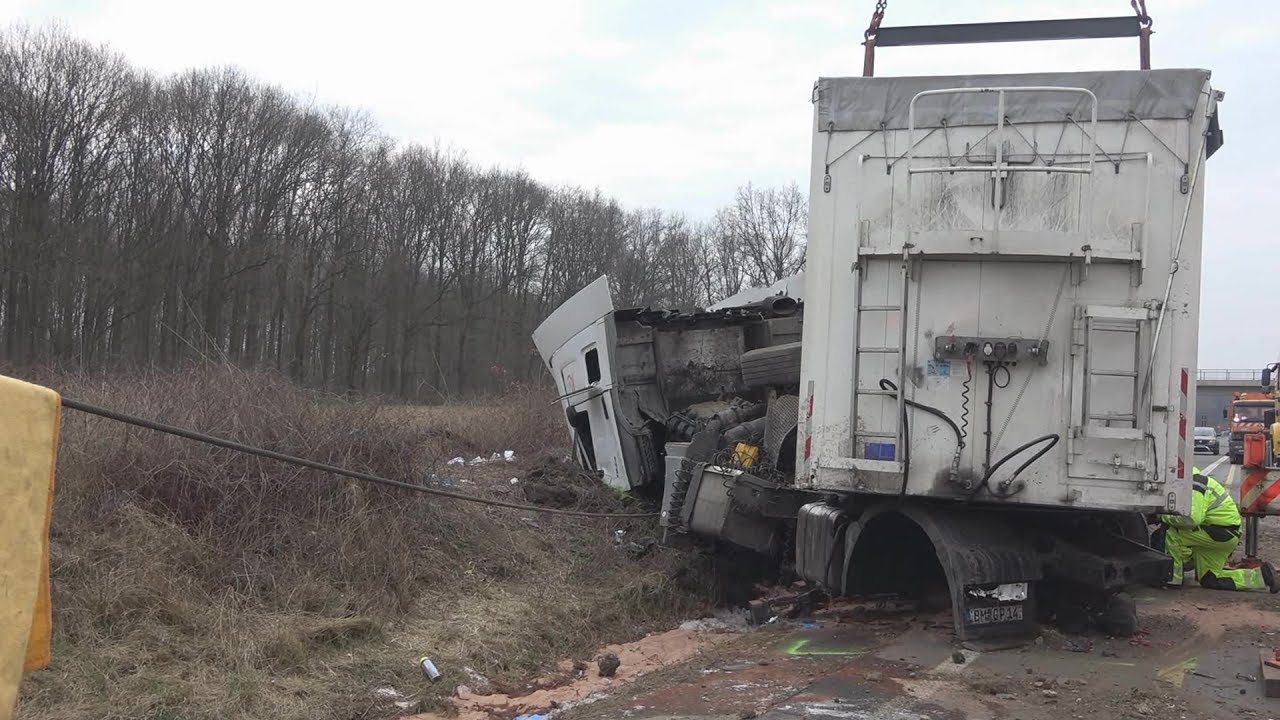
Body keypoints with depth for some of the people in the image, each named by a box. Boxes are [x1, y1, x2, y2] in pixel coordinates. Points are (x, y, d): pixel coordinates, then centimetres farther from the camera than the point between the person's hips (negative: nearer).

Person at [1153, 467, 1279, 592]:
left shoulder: (1193, 487, -22)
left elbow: (1191, 519, -32)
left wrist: (1164, 517, -22)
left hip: (1224, 532, -11)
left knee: (1172, 533, -21)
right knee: (1210, 580, 14)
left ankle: (1173, 579, -13)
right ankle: (1261, 576, 16)